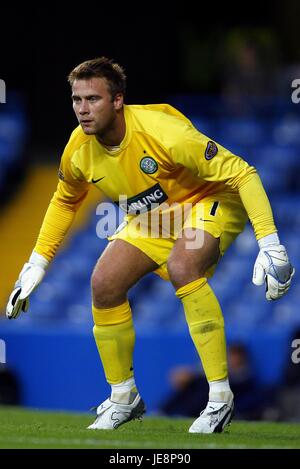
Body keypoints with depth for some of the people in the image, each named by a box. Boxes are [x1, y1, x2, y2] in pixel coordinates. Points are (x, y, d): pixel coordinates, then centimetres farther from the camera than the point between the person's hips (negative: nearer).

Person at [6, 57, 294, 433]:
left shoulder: (162, 131, -35)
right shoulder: (79, 149, -14)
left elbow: (240, 173, -32)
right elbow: (64, 200, 10)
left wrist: (269, 244, -38)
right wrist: (37, 263, 8)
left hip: (210, 202, -7)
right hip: (152, 217, 7)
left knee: (181, 266, -35)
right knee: (104, 284, -8)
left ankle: (220, 398, -28)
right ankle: (123, 399, 14)